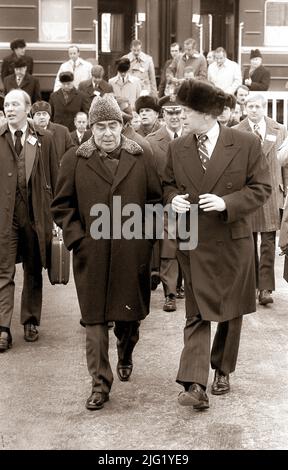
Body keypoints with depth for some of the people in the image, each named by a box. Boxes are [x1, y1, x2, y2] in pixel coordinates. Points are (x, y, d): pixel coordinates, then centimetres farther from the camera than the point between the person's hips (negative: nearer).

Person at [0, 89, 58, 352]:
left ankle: (31, 322, 25)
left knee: (34, 271, 11)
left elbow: (55, 180, 5)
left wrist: (55, 216, 1)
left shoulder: (44, 140, 3)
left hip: (36, 214, 1)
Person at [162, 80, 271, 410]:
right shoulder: (177, 148, 2)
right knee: (196, 314, -3)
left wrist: (226, 202, -19)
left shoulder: (246, 144, -7)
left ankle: (222, 370, 33)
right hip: (194, 243, 1)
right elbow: (168, 184, 14)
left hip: (232, 242, -1)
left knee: (231, 312, 13)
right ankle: (194, 384, -7)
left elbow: (261, 188, -5)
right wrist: (173, 197, -9)